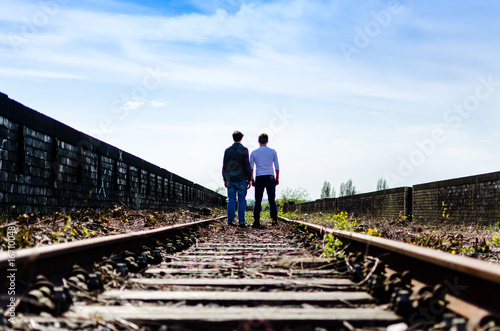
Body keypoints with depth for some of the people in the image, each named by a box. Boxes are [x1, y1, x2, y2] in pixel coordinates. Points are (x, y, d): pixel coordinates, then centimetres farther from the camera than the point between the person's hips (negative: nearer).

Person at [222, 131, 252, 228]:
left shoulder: (227, 150, 4)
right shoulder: (244, 150, -7)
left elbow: (224, 166, 7)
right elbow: (247, 165, -9)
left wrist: (225, 179, 15)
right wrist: (249, 179, -2)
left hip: (230, 179, 3)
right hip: (241, 179, -3)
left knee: (231, 200, 8)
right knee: (242, 200, 2)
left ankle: (230, 220, 4)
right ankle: (241, 222, 0)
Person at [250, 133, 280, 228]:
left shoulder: (254, 153, 6)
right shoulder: (272, 152, 4)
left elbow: (251, 167, 5)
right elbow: (277, 166, 5)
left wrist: (252, 179, 11)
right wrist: (277, 178, 13)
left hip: (259, 178, 0)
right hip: (270, 177, 0)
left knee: (258, 201, 1)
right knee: (272, 200, 4)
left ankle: (256, 221, -2)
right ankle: (274, 220, 1)